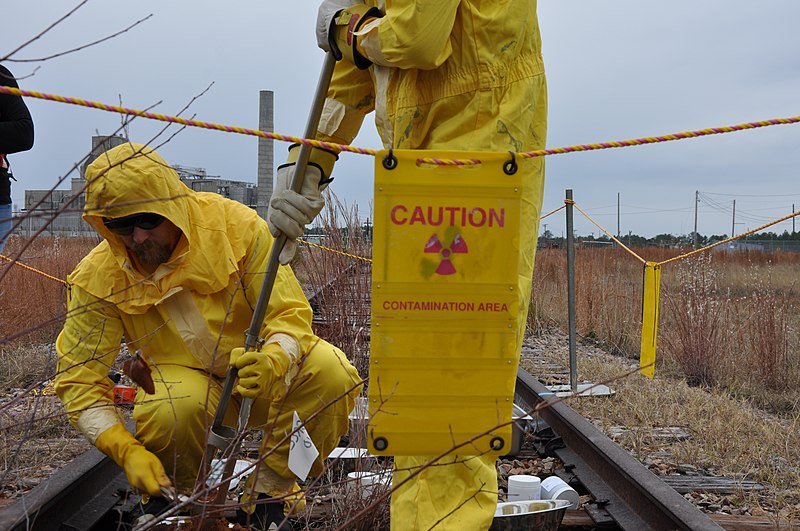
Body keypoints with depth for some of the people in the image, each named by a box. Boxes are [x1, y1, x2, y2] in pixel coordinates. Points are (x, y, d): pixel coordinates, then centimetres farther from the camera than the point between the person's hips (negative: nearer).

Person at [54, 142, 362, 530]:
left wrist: (275, 359, -40)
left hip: (260, 379, 1)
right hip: (184, 380, 0)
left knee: (331, 372, -29)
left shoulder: (233, 224, -17)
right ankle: (176, 497, -1)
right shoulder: (98, 278, -14)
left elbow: (290, 312, -15)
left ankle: (268, 494, -8)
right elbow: (79, 380, -12)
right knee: (174, 409, -36)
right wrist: (128, 451, -27)